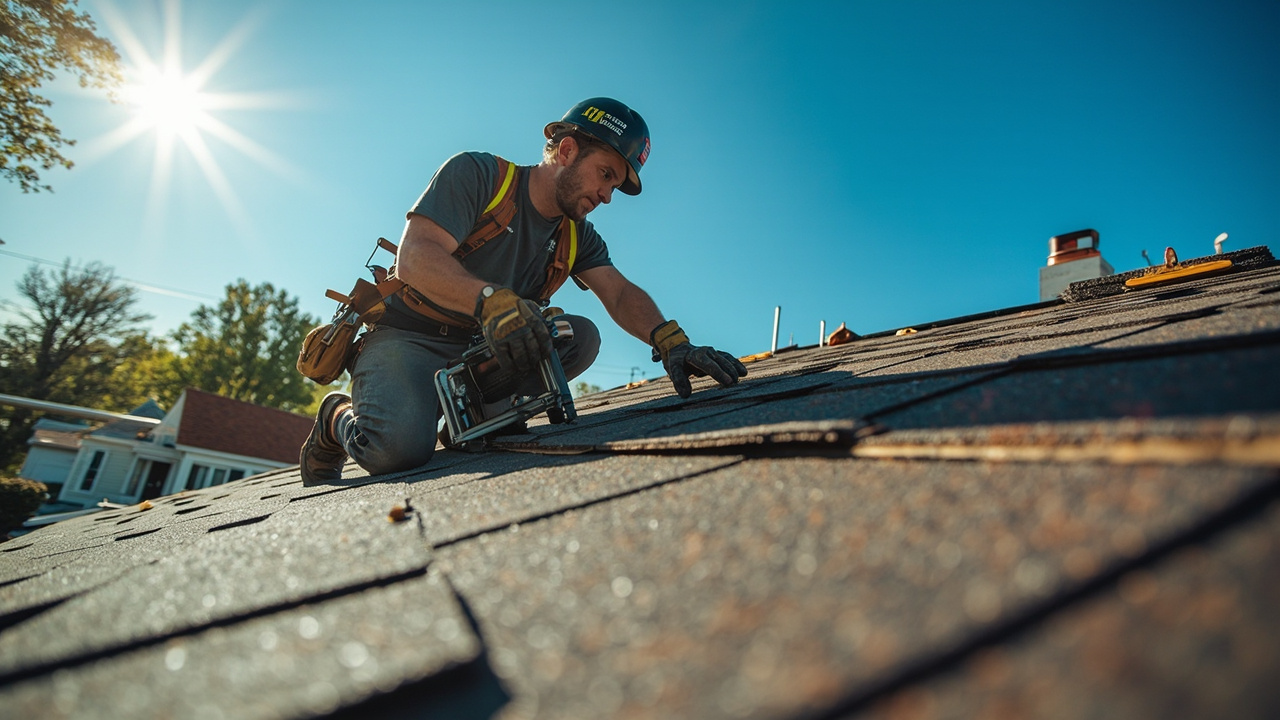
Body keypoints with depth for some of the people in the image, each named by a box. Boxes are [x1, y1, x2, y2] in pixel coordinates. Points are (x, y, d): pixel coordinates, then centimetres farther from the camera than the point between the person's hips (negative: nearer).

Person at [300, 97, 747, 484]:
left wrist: (670, 340, -30)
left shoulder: (577, 236, 6)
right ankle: (339, 420, 3)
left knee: (582, 335, -17)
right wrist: (491, 300, -44)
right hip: (408, 339, -5)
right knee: (398, 447, -32)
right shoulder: (477, 175, -12)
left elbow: (620, 294, -8)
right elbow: (413, 258, -25)